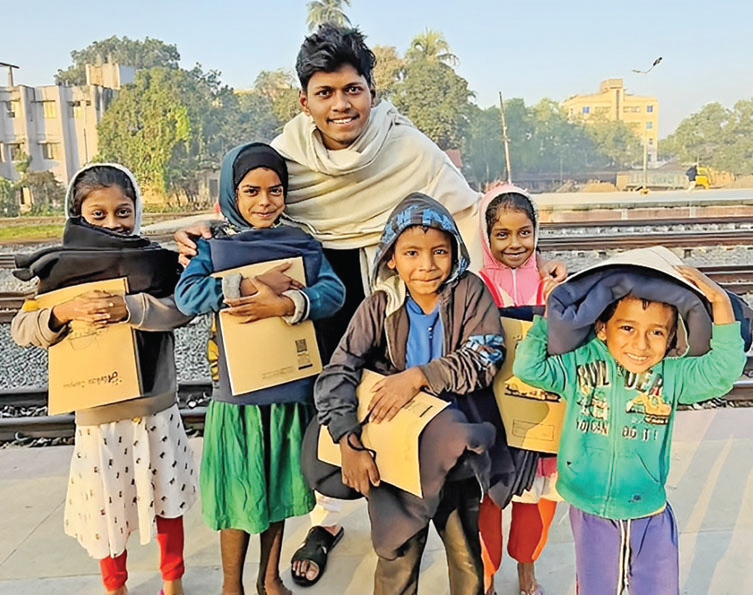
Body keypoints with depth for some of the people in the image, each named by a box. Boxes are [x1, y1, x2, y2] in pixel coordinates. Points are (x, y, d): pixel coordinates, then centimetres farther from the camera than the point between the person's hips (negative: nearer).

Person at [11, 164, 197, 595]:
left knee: (167, 494, 14)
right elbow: (22, 329, -4)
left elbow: (182, 308, -15)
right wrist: (64, 313, -22)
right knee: (107, 501, 13)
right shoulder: (63, 269, -1)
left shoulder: (155, 260, -2)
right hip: (97, 412, 0)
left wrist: (130, 308, -28)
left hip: (156, 405, 0)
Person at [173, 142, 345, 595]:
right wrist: (250, 285, -23)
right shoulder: (215, 246, -1)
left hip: (291, 388, 2)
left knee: (278, 488, 17)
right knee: (240, 491, 9)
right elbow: (186, 295, -17)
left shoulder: (302, 243, 4)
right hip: (237, 391, -2)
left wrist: (284, 304, -25)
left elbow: (334, 291, -10)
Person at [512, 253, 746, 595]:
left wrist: (721, 304, -21)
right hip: (591, 513, -1)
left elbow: (723, 371, -14)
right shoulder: (579, 365, -12)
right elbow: (528, 368, -16)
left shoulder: (673, 375, -8)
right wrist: (549, 313, -18)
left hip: (651, 515, 1)